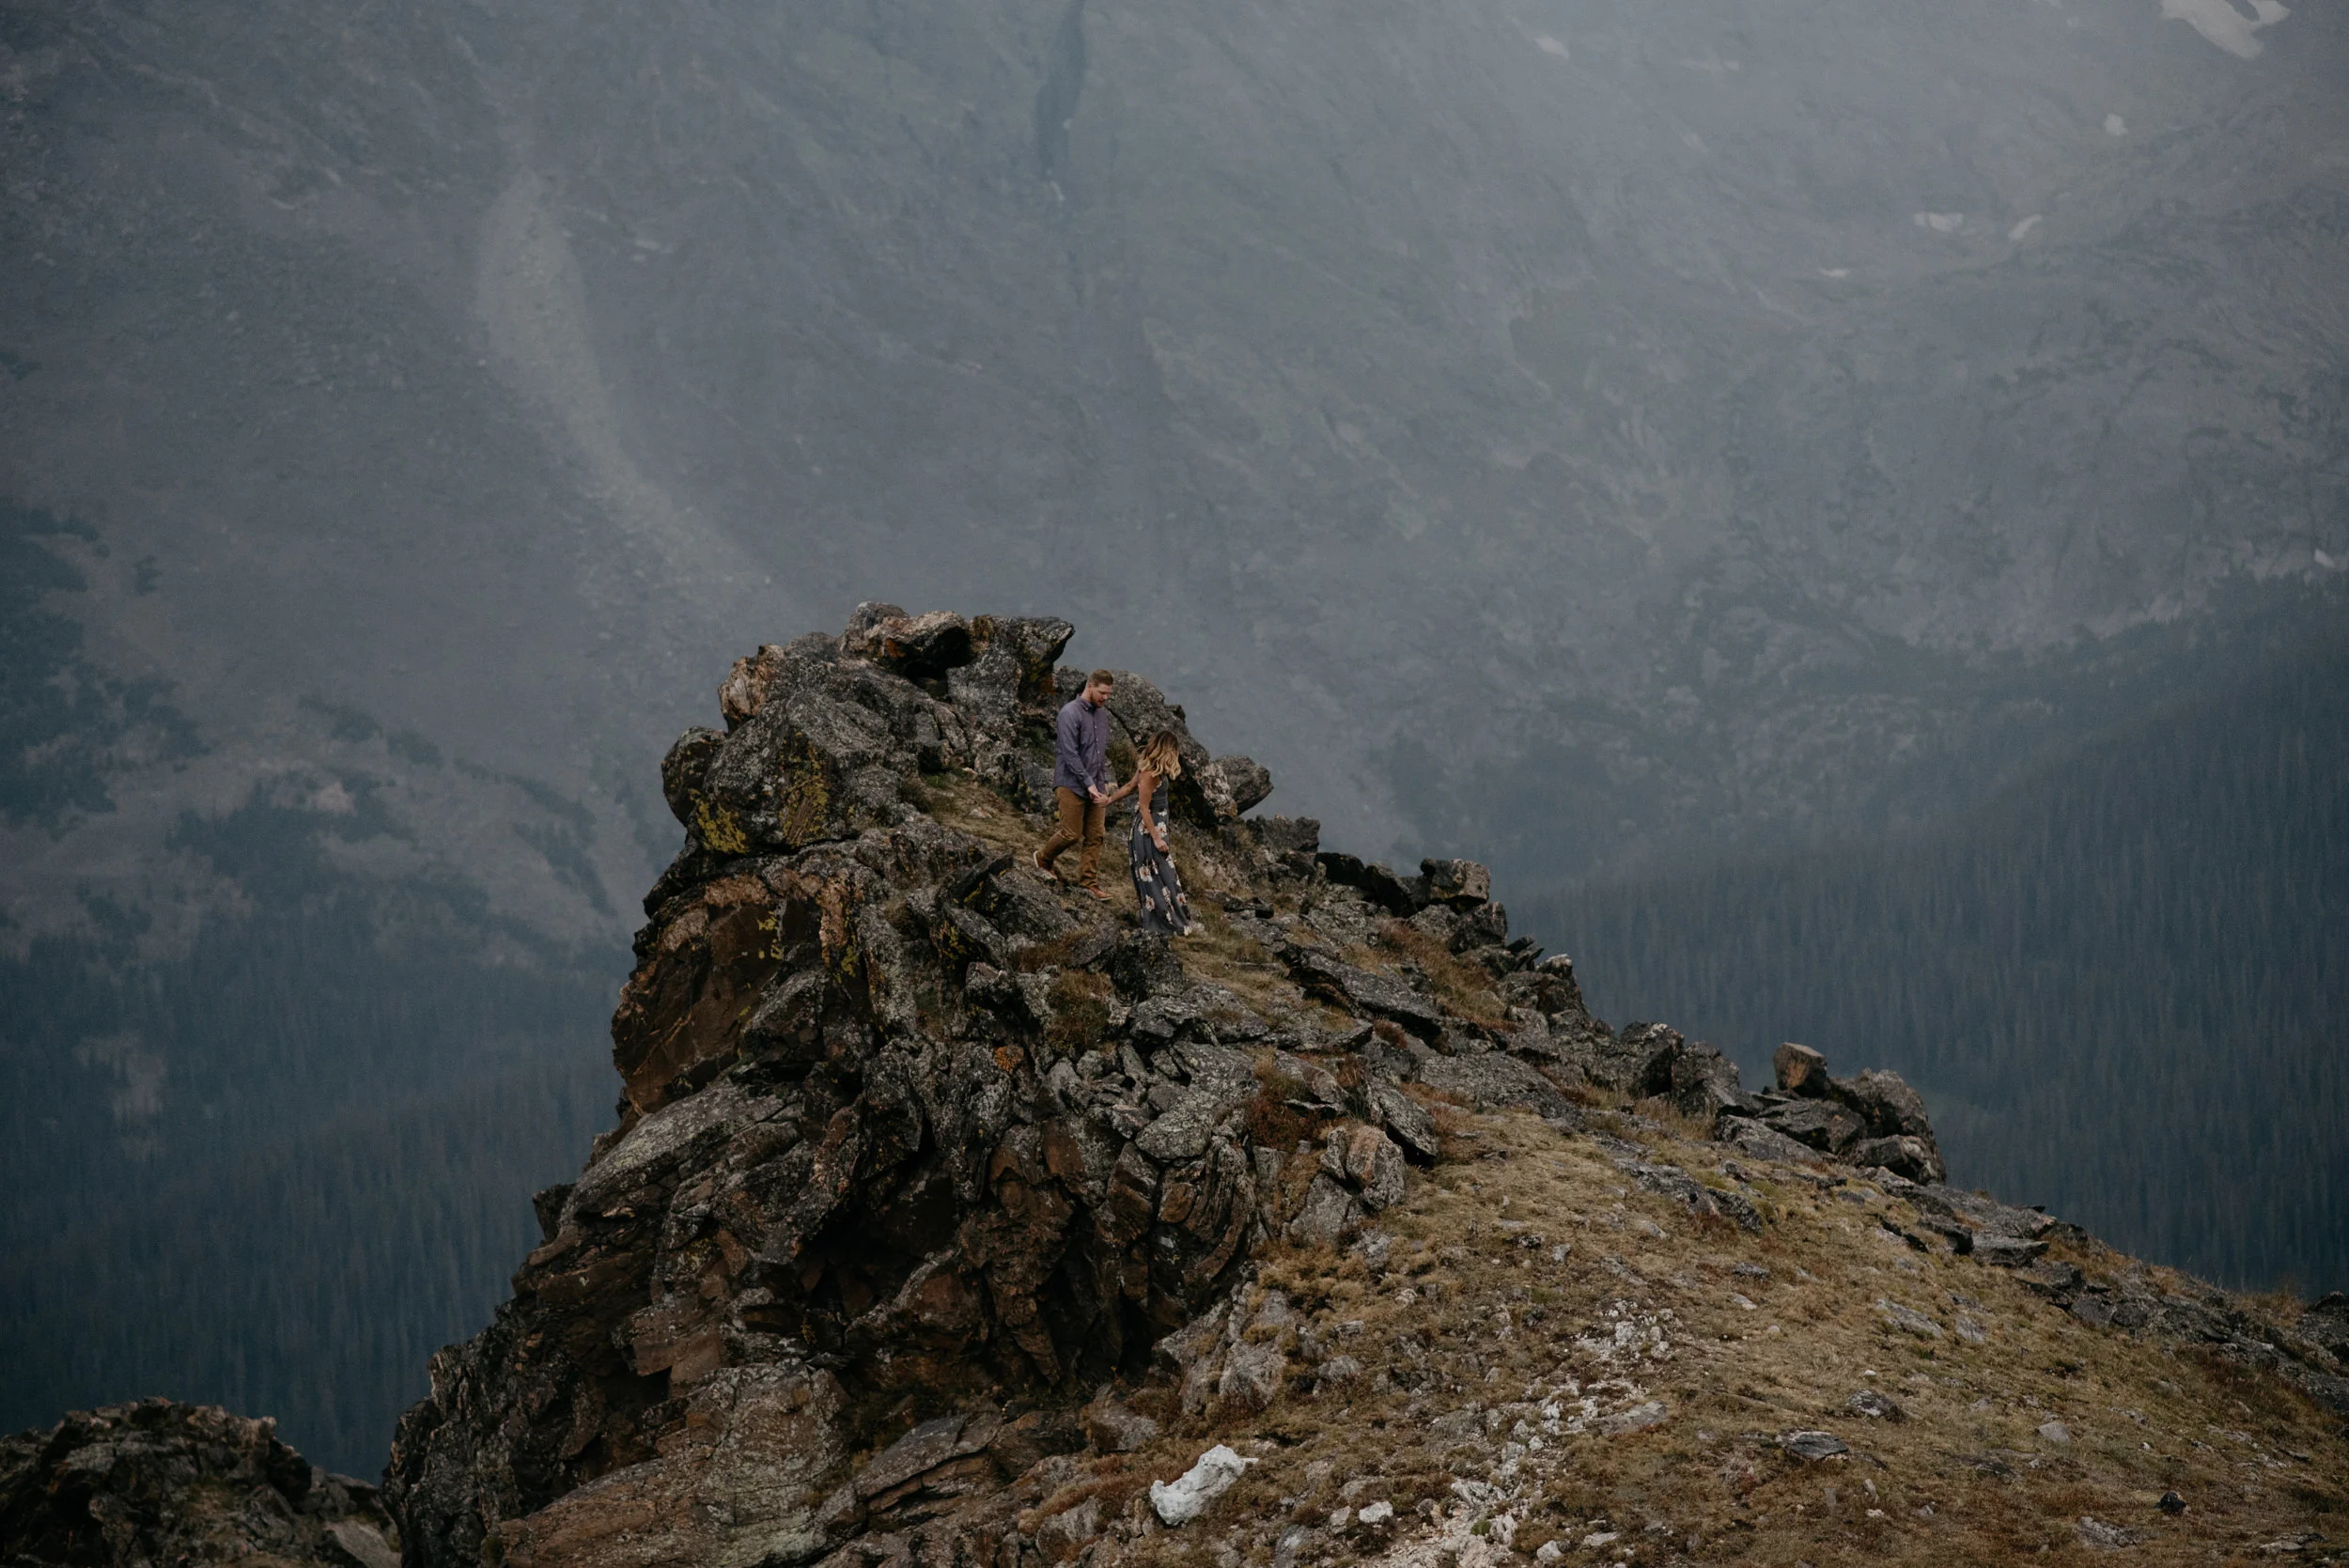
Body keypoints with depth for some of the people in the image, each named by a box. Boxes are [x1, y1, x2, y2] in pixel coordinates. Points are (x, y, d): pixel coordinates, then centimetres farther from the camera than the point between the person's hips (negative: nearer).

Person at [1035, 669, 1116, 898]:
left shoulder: (1102, 714, 11)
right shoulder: (1070, 714, -15)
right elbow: (1070, 754, -19)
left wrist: (1104, 781, 10)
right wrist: (1089, 784, -20)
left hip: (1095, 786, 7)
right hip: (1072, 785, -7)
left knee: (1095, 836, 3)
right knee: (1072, 834, -4)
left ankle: (1089, 882, 9)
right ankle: (1044, 858, 22)